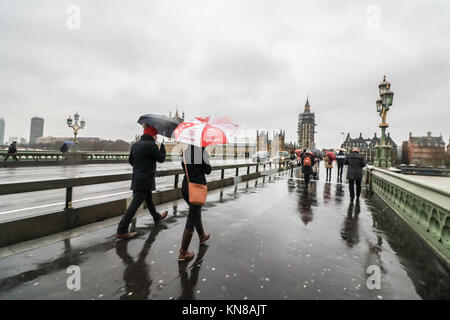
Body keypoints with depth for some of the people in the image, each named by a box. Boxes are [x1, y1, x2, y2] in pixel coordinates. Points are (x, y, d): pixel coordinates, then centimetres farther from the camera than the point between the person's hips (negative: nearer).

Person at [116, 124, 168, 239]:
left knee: (148, 199, 24)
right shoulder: (151, 145, -18)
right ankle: (121, 231, 4)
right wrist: (162, 145, 7)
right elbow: (161, 158, -7)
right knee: (135, 204, -2)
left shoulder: (135, 144, 7)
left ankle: (157, 217, 46)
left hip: (136, 178, 9)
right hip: (146, 181, -9)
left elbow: (130, 160, 16)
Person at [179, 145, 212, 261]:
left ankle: (202, 236, 48)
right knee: (191, 221, 1)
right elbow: (208, 171, -7)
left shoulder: (185, 151, 5)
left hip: (185, 187, 7)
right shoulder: (202, 151, -12)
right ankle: (183, 253, 8)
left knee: (197, 212, 27)